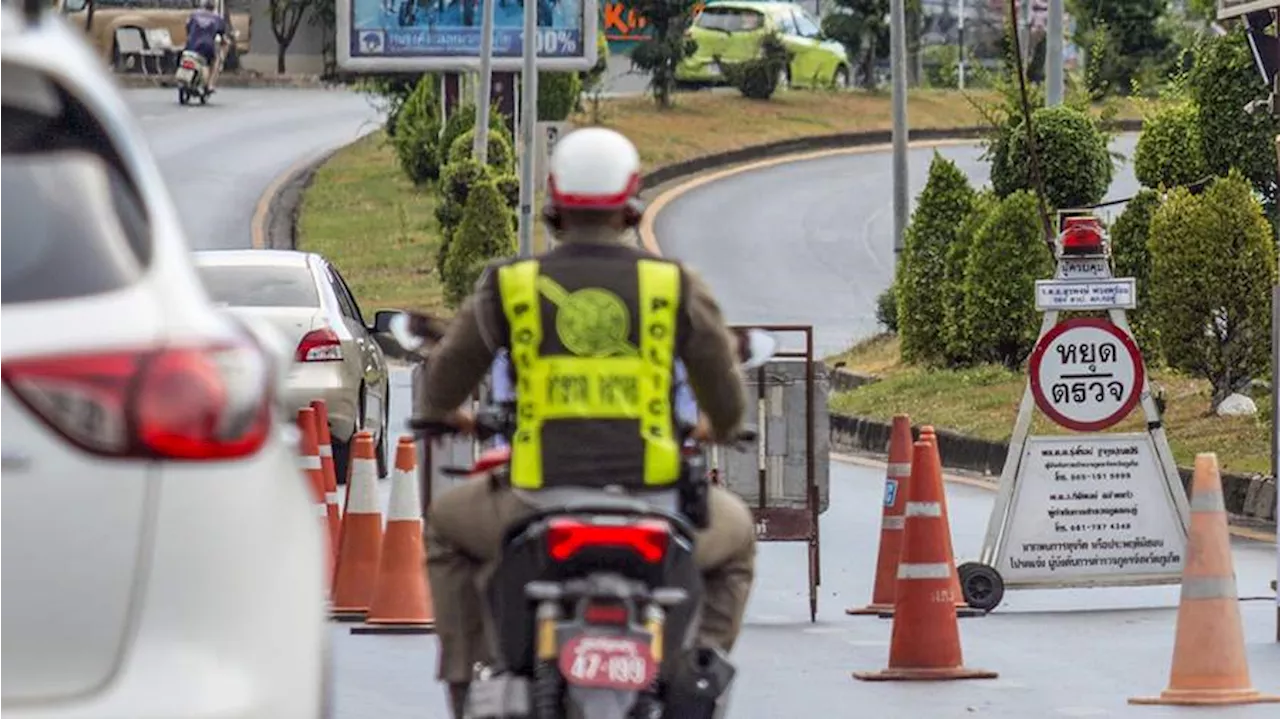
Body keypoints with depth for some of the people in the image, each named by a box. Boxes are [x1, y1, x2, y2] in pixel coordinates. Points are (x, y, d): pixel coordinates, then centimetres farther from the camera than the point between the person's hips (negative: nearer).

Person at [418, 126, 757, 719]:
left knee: (450, 526, 33)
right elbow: (726, 399, 11)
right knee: (732, 538, 34)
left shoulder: (508, 285, 1)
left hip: (543, 504, 0)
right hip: (654, 504, 0)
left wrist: (443, 415, 40)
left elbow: (442, 383, 14)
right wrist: (717, 428, 38)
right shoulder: (676, 286, 1)